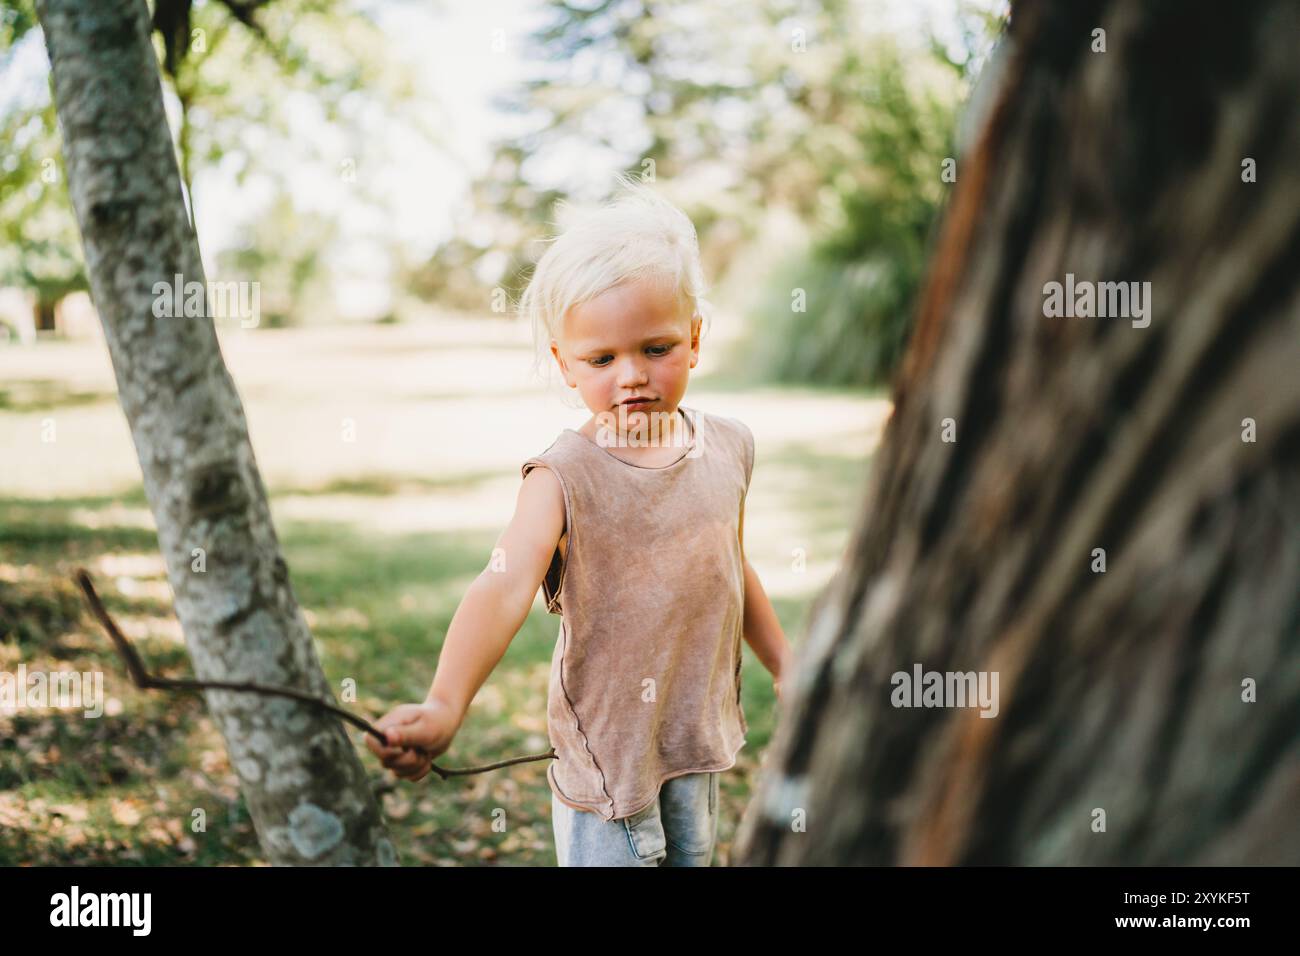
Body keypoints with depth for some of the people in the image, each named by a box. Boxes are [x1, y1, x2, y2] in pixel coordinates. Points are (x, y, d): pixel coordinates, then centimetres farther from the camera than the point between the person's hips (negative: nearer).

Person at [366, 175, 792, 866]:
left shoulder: (727, 447, -2)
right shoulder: (565, 477, -20)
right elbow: (504, 587, -37)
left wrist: (783, 665, 25)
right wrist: (445, 704, -53)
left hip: (700, 738, 5)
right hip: (606, 750, -5)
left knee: (694, 857, 19)